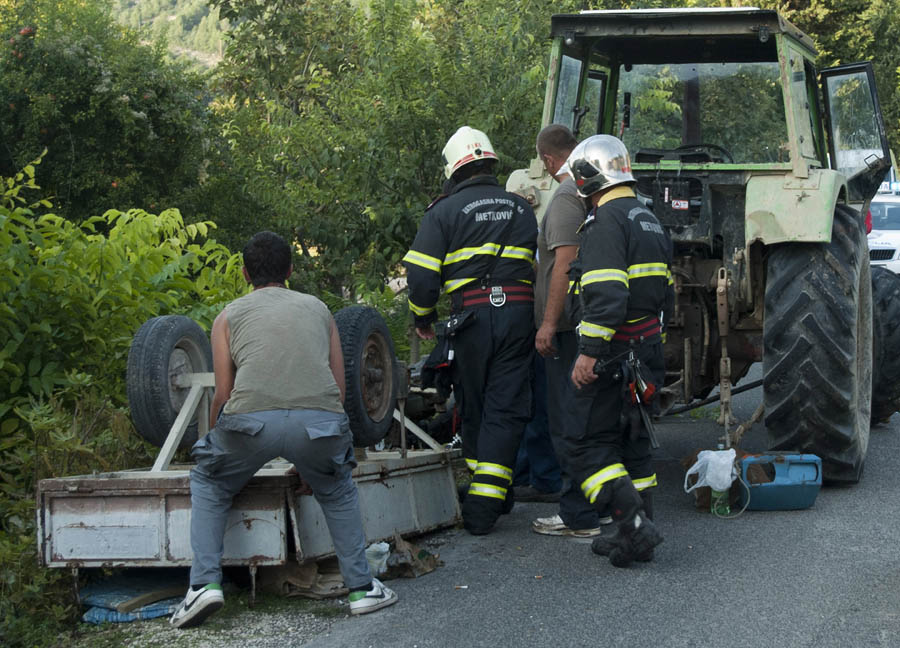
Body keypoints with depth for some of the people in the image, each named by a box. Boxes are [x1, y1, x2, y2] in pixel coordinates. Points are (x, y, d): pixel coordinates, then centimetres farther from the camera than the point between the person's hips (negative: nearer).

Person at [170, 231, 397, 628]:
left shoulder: (230, 316, 23)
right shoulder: (318, 309, 30)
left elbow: (223, 393, 16)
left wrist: (214, 440, 36)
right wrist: (309, 456, 40)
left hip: (253, 418, -2)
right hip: (320, 418, 2)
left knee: (209, 484, 27)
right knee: (336, 489, 33)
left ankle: (204, 583, 11)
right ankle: (361, 587, 26)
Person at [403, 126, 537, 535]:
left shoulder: (444, 212, 0)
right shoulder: (522, 209, 13)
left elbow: (421, 275, -5)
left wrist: (422, 318, 11)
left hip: (472, 317, -2)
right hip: (518, 313, 2)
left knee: (474, 409, 13)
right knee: (506, 409, 0)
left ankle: (489, 494, 21)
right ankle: (486, 503, -8)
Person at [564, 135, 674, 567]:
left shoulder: (607, 220, -15)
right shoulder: (649, 220, 17)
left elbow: (606, 294, -25)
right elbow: (666, 292, 21)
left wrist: (589, 351, -25)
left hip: (612, 353, -9)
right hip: (647, 349, 9)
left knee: (590, 445, -4)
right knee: (632, 440, 15)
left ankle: (634, 523, -15)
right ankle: (638, 534, 17)